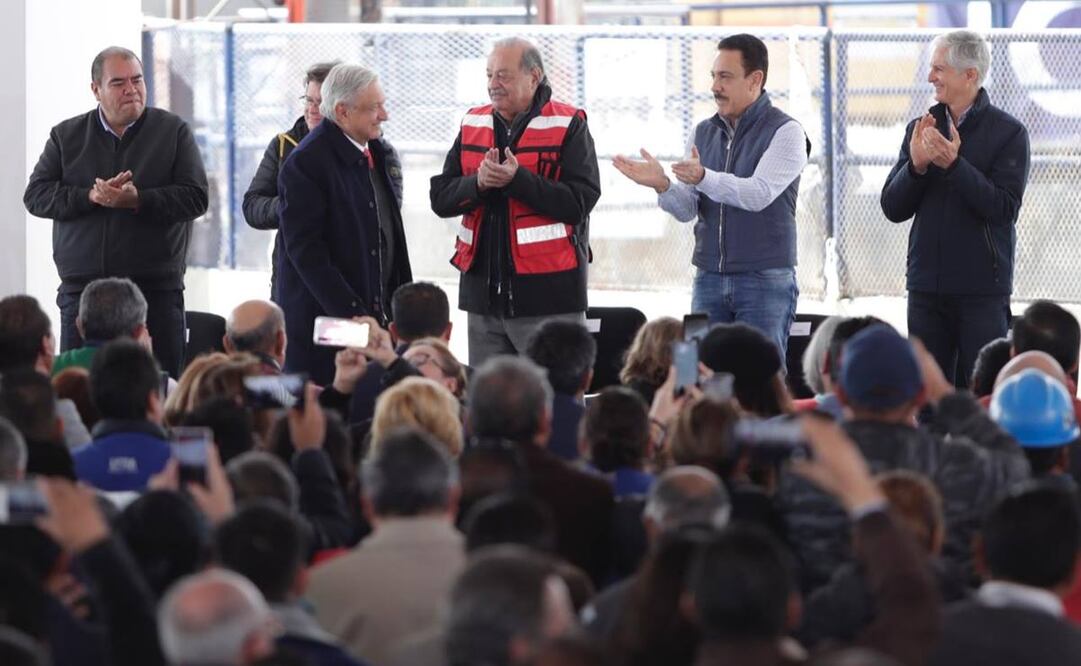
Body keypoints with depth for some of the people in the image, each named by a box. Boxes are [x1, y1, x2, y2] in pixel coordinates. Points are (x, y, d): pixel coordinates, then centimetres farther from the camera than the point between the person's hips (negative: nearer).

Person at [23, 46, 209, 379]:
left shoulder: (174, 131, 6)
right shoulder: (66, 136, 11)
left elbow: (195, 198, -3)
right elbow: (36, 196, 3)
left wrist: (137, 200, -17)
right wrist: (91, 196, -12)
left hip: (155, 289, -2)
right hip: (82, 287, 2)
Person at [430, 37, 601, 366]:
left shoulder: (567, 126, -3)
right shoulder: (473, 124, 13)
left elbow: (579, 202, -14)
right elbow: (441, 198, 8)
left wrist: (517, 179, -20)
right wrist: (478, 183, -12)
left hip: (547, 293, -5)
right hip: (484, 295, 5)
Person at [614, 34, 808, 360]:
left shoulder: (784, 131, -5)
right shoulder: (703, 133, 12)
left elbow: (759, 193, -20)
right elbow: (688, 210, 6)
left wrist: (704, 178, -34)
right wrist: (663, 185, -16)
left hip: (765, 281, -5)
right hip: (709, 279, 5)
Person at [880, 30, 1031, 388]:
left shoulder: (1008, 133, -4)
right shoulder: (921, 128, 10)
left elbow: (1004, 207, -15)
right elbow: (893, 208, 6)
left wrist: (954, 164, -24)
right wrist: (916, 165, -12)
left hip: (982, 290, -5)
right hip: (927, 287, 5)